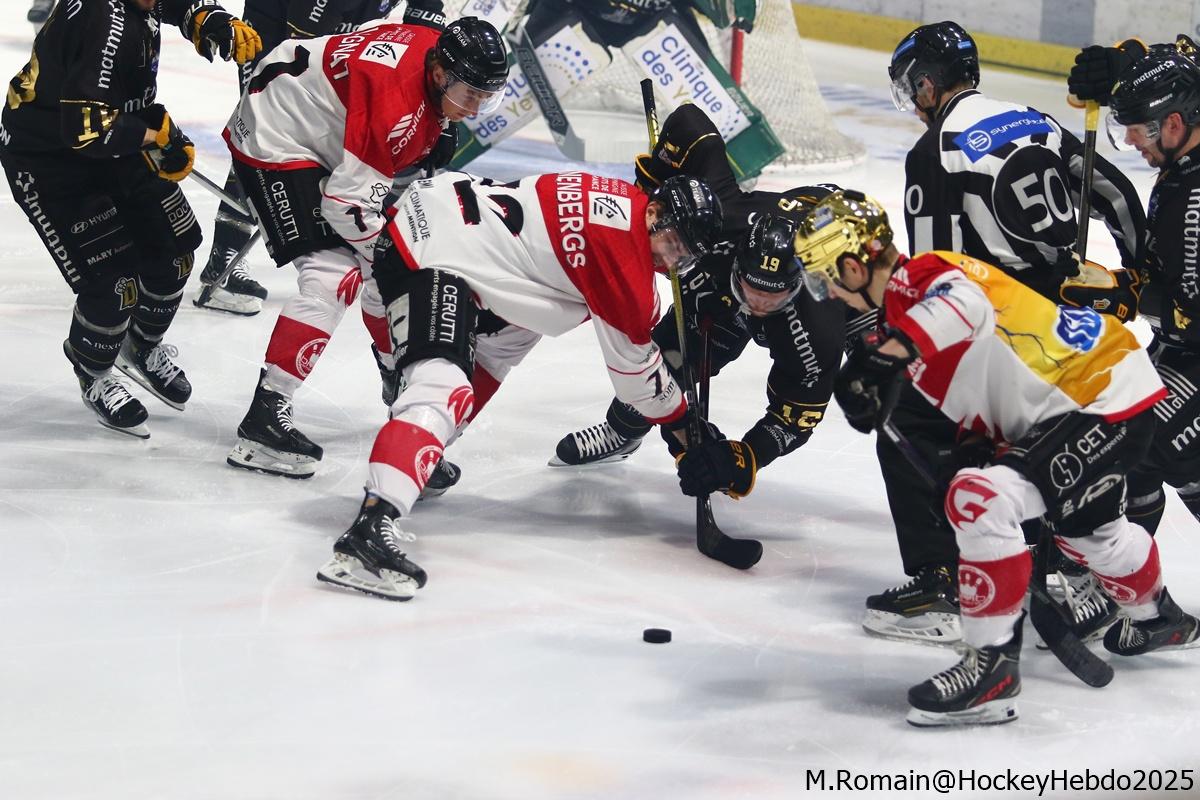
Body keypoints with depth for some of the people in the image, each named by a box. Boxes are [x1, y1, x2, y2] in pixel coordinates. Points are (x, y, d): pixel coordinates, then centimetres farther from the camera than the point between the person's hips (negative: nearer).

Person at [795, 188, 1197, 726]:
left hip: (1107, 400, -11)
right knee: (1089, 529, 32)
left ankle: (992, 667, -16)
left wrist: (883, 354, -56)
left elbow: (963, 303, -45)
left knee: (984, 499, -23)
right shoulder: (900, 313, 9)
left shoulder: (921, 276, -22)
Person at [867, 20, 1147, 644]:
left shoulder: (934, 152, -9)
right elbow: (1116, 193, 15)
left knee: (913, 433, 2)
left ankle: (935, 589, -3)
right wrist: (1138, 273, 26)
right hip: (1068, 311, 7)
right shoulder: (1036, 125, 12)